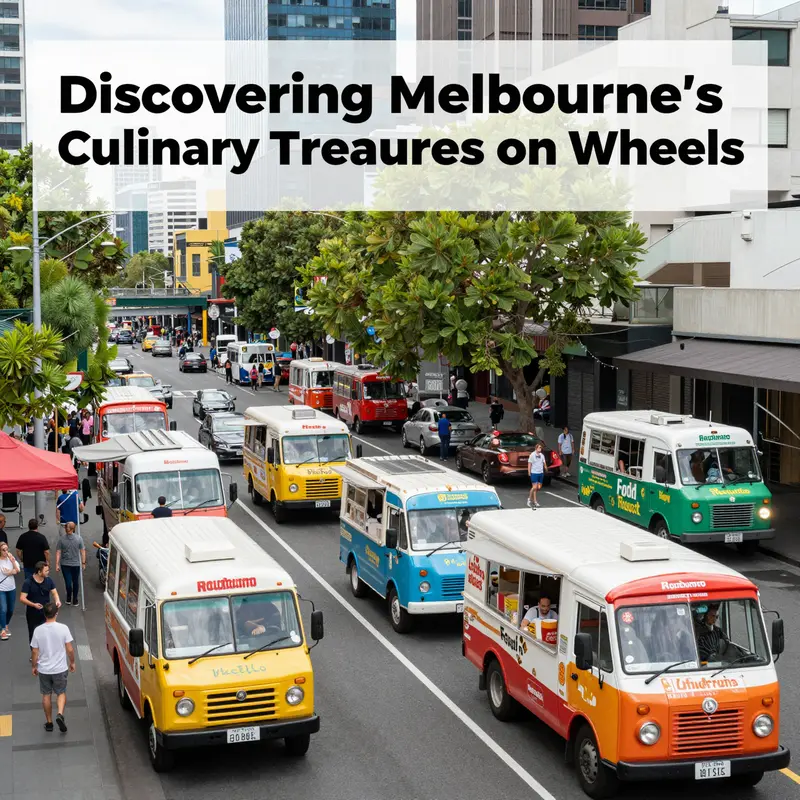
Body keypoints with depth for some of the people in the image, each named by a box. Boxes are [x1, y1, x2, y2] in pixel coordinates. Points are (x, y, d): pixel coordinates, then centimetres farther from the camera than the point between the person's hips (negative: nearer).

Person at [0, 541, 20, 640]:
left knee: (10, 610, 13)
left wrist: (12, 560, -17)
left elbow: (17, 570, -9)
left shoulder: (12, 558, 1)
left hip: (12, 588, 5)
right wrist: (13, 571, -7)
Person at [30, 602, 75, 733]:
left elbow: (35, 652, -4)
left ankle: (49, 723, 23)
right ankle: (60, 714, -7)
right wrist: (72, 662, 8)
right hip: (60, 668, -1)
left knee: (46, 695, 17)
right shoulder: (63, 628, -15)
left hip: (43, 669, 1)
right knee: (61, 693, 16)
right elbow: (70, 649, -9)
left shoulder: (38, 630, -11)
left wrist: (34, 666, 12)